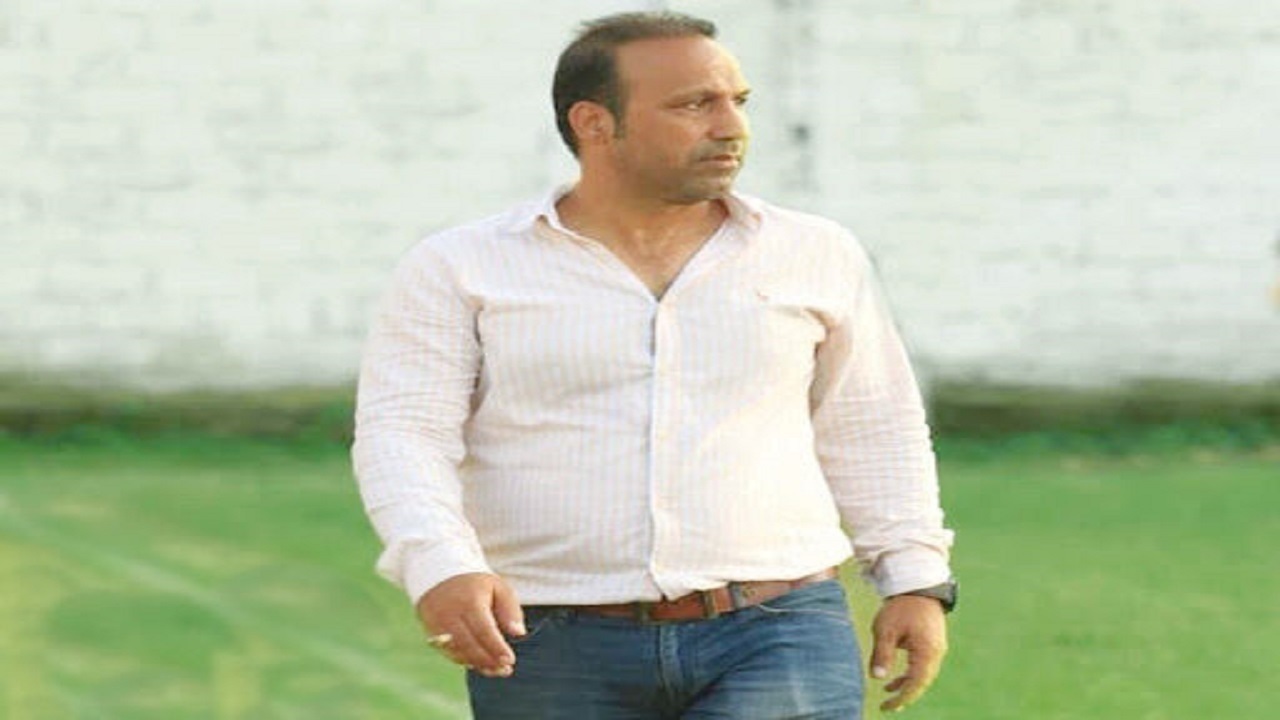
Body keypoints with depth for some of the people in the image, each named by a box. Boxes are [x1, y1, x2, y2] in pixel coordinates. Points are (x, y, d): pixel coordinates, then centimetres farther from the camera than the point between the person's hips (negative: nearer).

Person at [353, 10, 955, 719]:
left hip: (777, 641, 0)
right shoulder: (460, 270, 2)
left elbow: (870, 429, 18)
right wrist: (441, 568, -25)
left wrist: (916, 579, 8)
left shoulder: (815, 257, 10)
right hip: (560, 659, 0)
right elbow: (403, 436, -7)